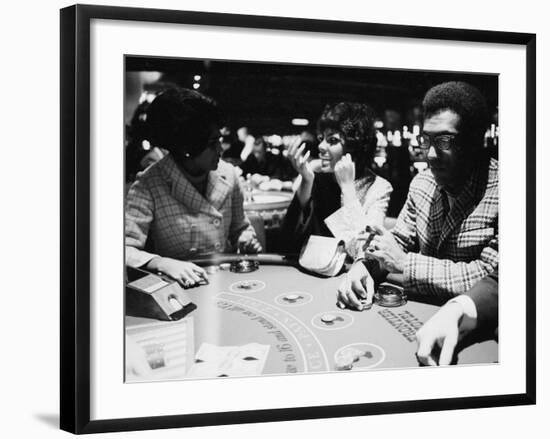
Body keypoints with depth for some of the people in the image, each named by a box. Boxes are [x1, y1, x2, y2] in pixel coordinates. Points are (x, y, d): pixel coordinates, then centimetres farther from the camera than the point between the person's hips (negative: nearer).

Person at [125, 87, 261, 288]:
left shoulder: (227, 175, 5)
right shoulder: (147, 188, -13)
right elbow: (127, 250, -20)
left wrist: (248, 242, 0)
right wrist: (164, 264, -36)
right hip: (178, 287, -4)